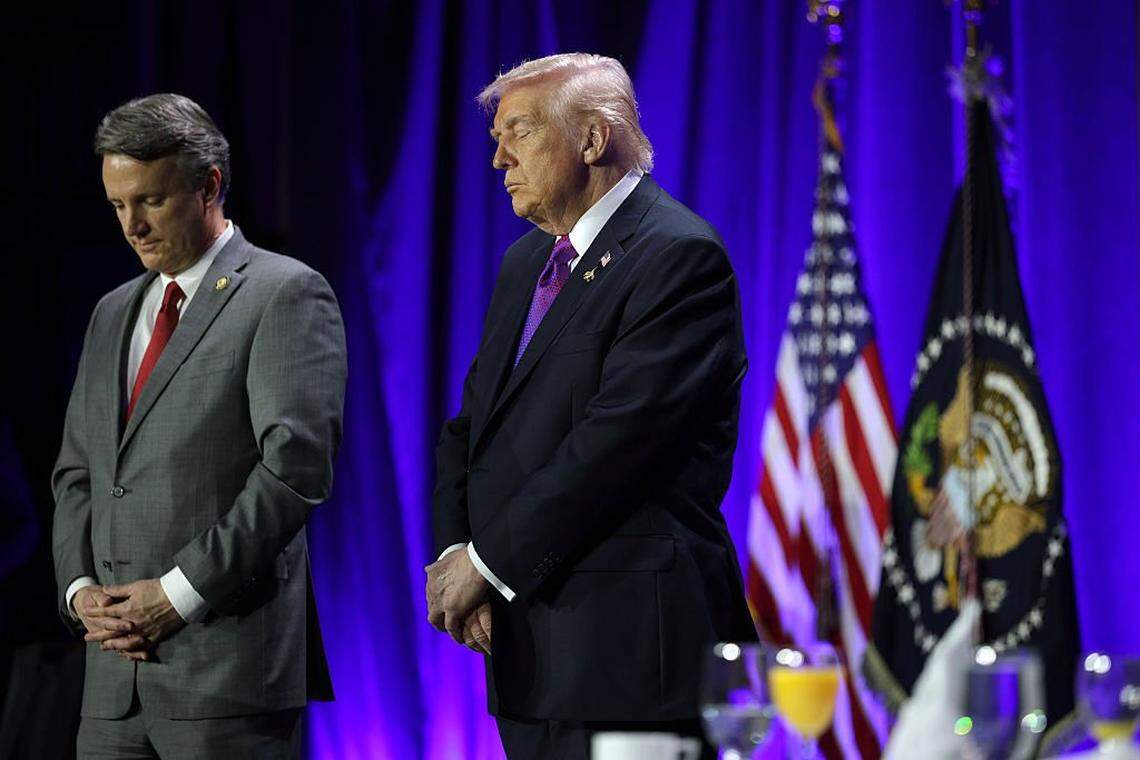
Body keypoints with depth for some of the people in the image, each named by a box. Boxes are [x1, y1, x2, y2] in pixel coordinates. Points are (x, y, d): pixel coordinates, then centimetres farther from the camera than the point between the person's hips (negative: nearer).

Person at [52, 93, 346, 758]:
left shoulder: (287, 295, -2)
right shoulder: (115, 313, 21)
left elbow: (297, 466, -12)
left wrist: (178, 593, -14)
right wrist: (80, 590, 3)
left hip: (230, 665, -7)